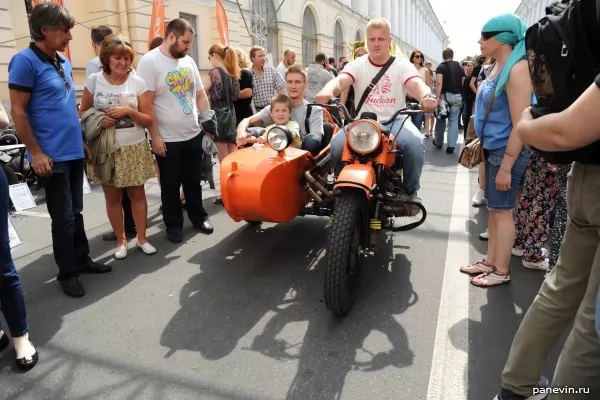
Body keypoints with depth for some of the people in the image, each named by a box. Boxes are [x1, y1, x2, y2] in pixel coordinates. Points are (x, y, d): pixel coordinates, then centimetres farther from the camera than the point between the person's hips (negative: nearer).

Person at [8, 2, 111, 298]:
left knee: (75, 213, 15)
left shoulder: (64, 62, 12)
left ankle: (81, 260, 28)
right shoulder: (25, 61, -11)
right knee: (63, 217, 2)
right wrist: (36, 153, -16)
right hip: (52, 156, -7)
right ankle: (67, 273, 16)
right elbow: (18, 112, -13)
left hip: (73, 152, 7)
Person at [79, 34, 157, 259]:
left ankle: (142, 238, 24)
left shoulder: (137, 83, -3)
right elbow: (83, 113, 7)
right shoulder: (94, 81, 0)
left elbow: (148, 119, -3)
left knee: (137, 195, 9)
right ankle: (121, 240, 25)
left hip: (134, 149, -1)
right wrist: (98, 120, -14)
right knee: (113, 197, 9)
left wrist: (129, 111, -20)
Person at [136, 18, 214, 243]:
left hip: (194, 134, 5)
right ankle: (173, 225, 23)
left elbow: (200, 94, 16)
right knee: (170, 185, 8)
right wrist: (155, 136, -17)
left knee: (193, 181, 16)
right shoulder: (149, 62, -11)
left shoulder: (188, 61, 9)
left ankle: (198, 217, 32)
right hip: (167, 139, -5)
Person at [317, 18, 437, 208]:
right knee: (335, 146, -25)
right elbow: (340, 80, -16)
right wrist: (328, 91, -41)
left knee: (415, 142, -32)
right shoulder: (358, 65, 5)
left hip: (395, 121, 0)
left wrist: (426, 96, -43)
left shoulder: (402, 64, 3)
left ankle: (410, 190, -7)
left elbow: (416, 84, -17)